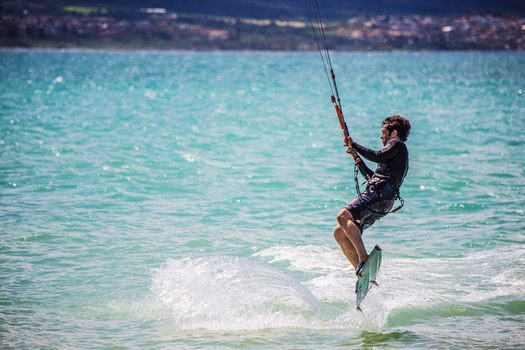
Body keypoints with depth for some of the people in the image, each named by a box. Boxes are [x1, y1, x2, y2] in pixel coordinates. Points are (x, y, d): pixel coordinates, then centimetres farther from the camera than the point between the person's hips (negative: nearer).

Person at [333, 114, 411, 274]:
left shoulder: (397, 144, 6)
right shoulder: (396, 157, 35)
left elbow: (377, 156, -12)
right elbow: (372, 175, 43)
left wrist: (353, 145, -2)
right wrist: (356, 156, 42)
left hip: (379, 194, -10)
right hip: (379, 201, 10)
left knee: (343, 216, -29)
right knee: (340, 232, 4)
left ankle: (364, 259, -39)